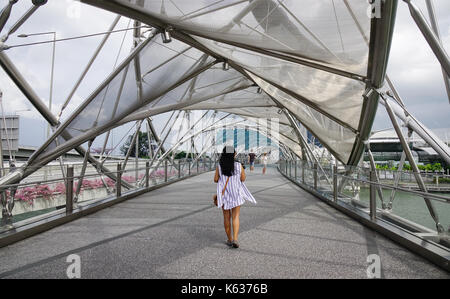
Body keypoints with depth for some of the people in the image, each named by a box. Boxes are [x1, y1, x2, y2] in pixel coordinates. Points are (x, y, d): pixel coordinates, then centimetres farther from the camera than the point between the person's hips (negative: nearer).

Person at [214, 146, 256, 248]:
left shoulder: (219, 166, -10)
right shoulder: (239, 165, -11)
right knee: (235, 217, 7)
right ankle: (235, 239, -8)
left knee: (227, 217, 14)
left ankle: (229, 240, 22)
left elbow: (215, 179, -3)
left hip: (224, 194, 1)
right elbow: (243, 179, -1)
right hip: (236, 194, -1)